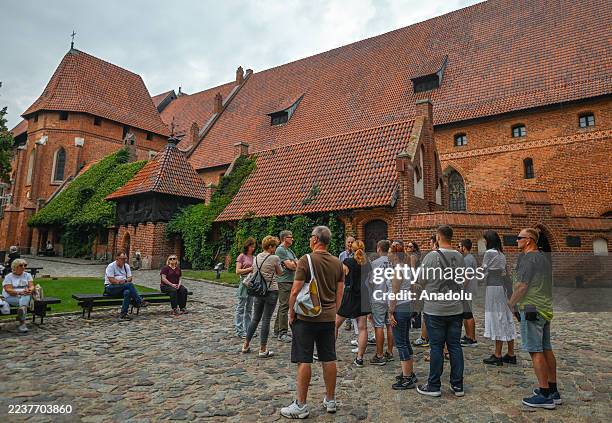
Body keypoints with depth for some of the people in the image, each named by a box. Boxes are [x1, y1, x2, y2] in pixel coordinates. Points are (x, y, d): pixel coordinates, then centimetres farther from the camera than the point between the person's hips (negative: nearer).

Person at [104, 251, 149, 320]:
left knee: (127, 292, -35)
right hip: (110, 288, -5)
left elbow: (130, 278, 7)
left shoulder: (126, 266, 13)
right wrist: (120, 282, -22)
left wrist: (125, 280, -15)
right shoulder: (111, 266, -5)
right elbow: (111, 280, -15)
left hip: (123, 288, 5)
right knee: (130, 285, -32)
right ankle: (139, 302, -27)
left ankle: (123, 314, -34)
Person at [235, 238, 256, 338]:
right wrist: (250, 269, -15)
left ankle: (248, 329, 18)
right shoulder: (242, 256, -3)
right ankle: (239, 330, 3)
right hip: (244, 282, -6)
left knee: (249, 308, 11)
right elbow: (238, 271, -8)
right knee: (241, 307, -1)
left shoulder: (254, 257, 12)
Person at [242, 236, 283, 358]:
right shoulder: (274, 258, -11)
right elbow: (280, 273, 3)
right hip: (271, 291, -6)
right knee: (266, 320, 0)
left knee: (255, 318, 17)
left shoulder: (256, 257, 6)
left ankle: (246, 345, 25)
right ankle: (263, 350, 7)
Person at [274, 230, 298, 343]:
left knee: (283, 306, 13)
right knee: (284, 306, -8)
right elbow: (289, 265, -16)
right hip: (284, 281, -9)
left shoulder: (290, 250, 19)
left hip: (291, 280, 9)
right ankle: (282, 333, -4)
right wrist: (297, 265, 2)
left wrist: (293, 264, -9)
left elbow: (297, 263, 13)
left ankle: (277, 330, 21)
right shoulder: (280, 250, -10)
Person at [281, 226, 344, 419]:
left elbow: (296, 291, -14)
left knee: (304, 361, 2)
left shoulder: (306, 260, -13)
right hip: (329, 318, 6)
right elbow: (339, 292, 8)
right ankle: (330, 401, 26)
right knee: (329, 359, 13)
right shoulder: (337, 263, 4)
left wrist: (291, 314, -2)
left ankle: (301, 405, 11)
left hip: (306, 318, -5)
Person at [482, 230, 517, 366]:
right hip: (503, 287, 8)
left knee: (496, 318, -5)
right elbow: (504, 272, 15)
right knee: (506, 319, 10)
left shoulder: (489, 253, -12)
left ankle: (497, 356, 1)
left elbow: (484, 272, -10)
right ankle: (511, 354, 16)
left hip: (493, 287, -8)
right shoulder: (502, 254, 12)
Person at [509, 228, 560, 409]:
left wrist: (511, 303, -4)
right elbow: (545, 284, 19)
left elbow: (522, 286, -18)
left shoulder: (527, 258, -14)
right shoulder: (544, 257, 15)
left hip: (531, 309, -9)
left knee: (535, 351, -5)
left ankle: (545, 395, -1)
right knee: (546, 349, 14)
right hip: (546, 308, 9)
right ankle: (553, 391, 22)